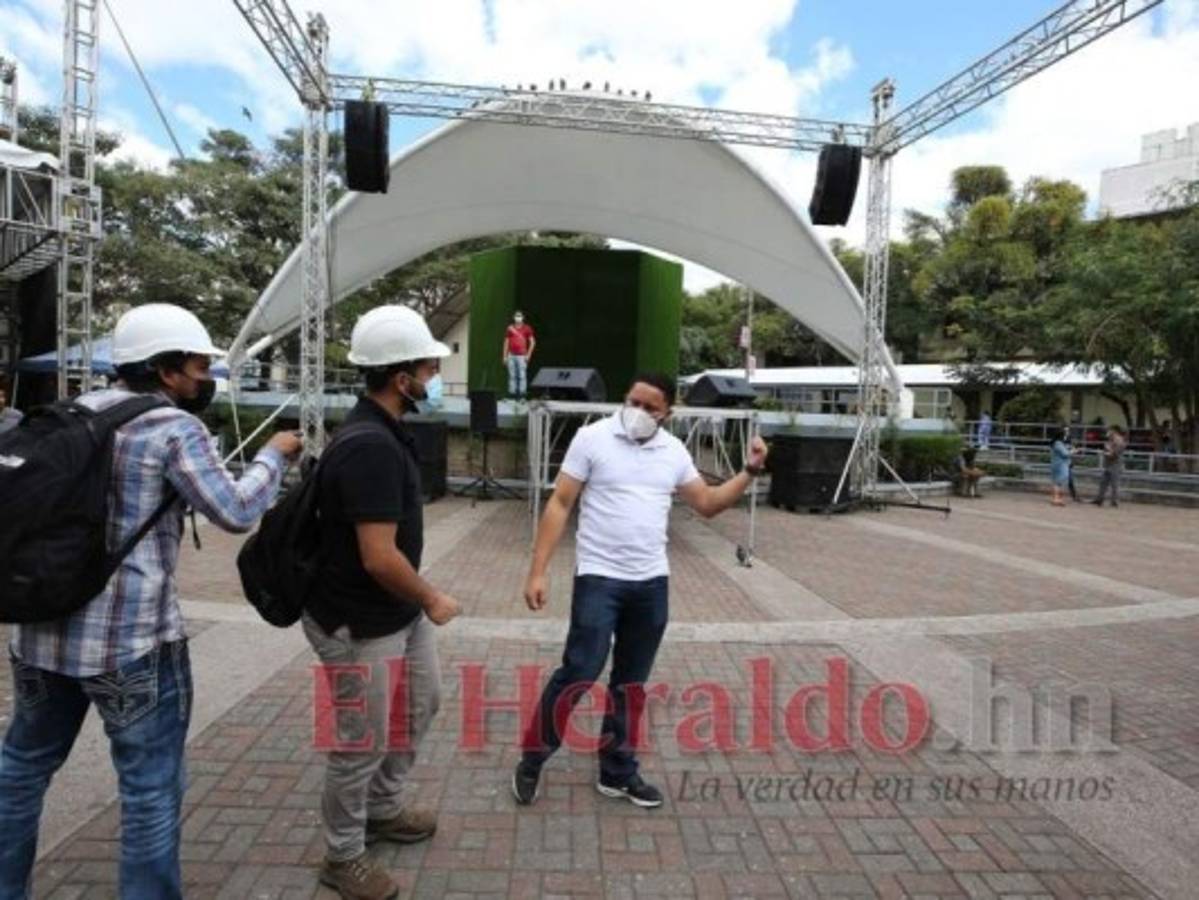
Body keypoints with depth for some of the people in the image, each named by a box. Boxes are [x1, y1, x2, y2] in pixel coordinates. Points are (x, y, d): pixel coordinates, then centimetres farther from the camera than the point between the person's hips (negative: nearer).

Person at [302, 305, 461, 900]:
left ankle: (384, 809, 46)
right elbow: (380, 558, -31)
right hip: (360, 624, -10)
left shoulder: (382, 432, 5)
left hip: (400, 611, 10)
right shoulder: (370, 448, -29)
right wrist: (432, 600, -14)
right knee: (363, 742, 8)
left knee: (421, 704, 24)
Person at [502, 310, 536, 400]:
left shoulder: (526, 328, 3)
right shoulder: (510, 328, 12)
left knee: (522, 376, -8)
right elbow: (506, 342, 14)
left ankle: (522, 395, -8)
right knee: (512, 376, 3)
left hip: (521, 356, -3)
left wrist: (528, 354, -5)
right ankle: (512, 394, 6)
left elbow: (532, 342, 2)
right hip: (511, 356, 3)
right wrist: (505, 356, 8)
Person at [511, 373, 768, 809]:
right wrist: (537, 571, -12)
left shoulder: (673, 450, 5)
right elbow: (559, 505, -8)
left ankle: (617, 772, 29)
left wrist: (749, 471, 1)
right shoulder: (593, 437, -8)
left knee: (630, 682, 14)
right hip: (599, 578, -4)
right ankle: (531, 760, 17)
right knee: (578, 674, -6)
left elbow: (707, 503, 13)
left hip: (651, 582, 5)